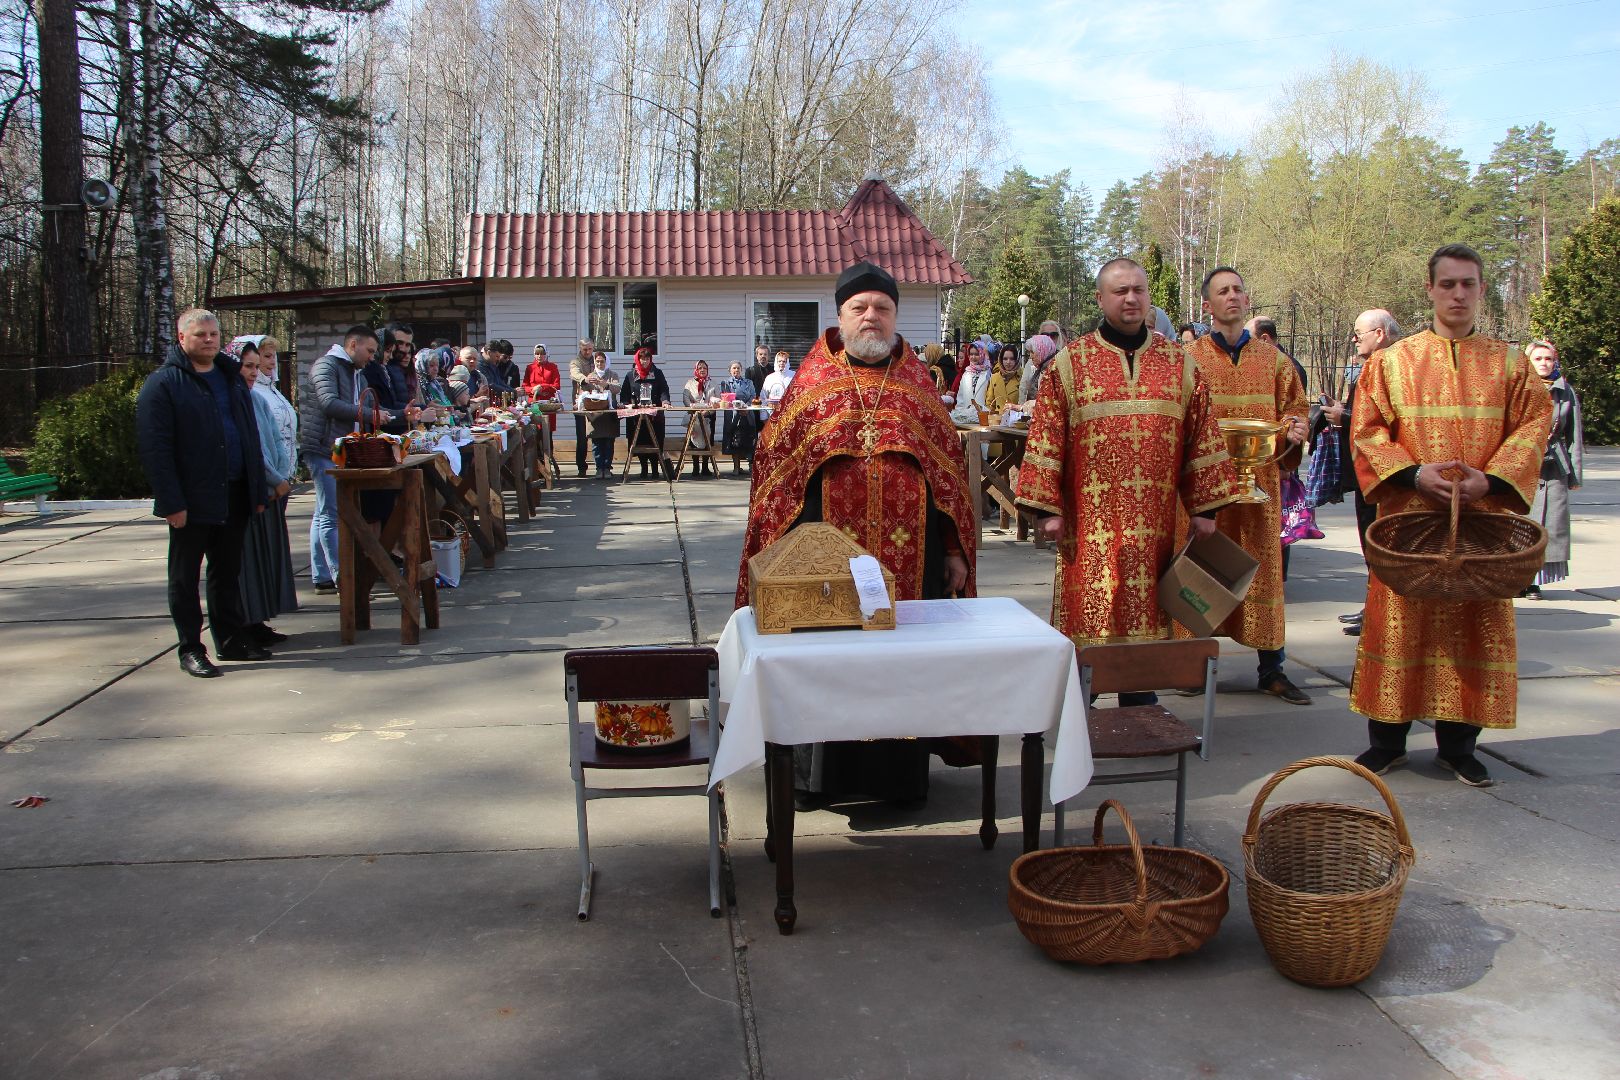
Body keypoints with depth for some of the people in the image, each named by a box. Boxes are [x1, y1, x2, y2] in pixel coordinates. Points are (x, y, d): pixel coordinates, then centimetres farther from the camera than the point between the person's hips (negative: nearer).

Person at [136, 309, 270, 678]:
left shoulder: (232, 377, 14)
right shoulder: (161, 384, -7)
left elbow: (250, 436, 17)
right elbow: (154, 448, -13)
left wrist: (258, 491, 11)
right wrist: (171, 502, -19)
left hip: (233, 495, 6)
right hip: (192, 499, -6)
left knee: (228, 571, 14)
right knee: (185, 575, 4)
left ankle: (231, 639, 24)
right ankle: (191, 649, 12)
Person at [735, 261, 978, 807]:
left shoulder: (918, 383, 9)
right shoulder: (811, 383, 5)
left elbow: (951, 467, 10)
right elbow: (773, 464, 4)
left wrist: (954, 549, 5)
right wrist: (779, 548, -3)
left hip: (908, 553, 1)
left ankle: (899, 772, 20)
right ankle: (820, 772, 19)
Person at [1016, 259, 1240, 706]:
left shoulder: (1179, 364, 8)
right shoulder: (1069, 364, 1)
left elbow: (1201, 439, 9)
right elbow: (1045, 440, -2)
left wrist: (1204, 508, 6)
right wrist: (1045, 508, -8)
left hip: (1154, 523, 3)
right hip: (1090, 523, -2)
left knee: (1148, 616, 9)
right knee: (1087, 619, 1)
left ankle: (1140, 709, 23)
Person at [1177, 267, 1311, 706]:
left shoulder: (1273, 360, 11)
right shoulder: (1190, 360, 3)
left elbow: (1295, 408, 14)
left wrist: (1294, 431, -8)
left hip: (1260, 479, 2)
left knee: (1264, 567, 5)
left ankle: (1272, 669, 13)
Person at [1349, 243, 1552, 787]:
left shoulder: (1509, 363, 9)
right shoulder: (1392, 361, 5)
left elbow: (1534, 426, 2)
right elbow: (1367, 431, 0)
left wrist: (1490, 479, -14)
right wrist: (1414, 473, -15)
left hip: (1483, 519, 1)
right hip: (1408, 518, -1)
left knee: (1475, 629, 4)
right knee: (1400, 624, 1)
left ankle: (1457, 743, 15)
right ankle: (1387, 740, 12)